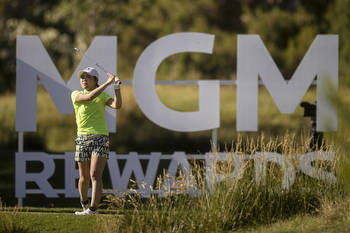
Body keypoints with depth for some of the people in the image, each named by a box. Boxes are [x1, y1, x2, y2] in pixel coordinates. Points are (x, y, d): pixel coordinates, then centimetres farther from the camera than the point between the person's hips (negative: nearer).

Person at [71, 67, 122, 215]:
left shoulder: (103, 96, 7)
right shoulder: (76, 95, 3)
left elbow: (117, 105, -10)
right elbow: (89, 97, -17)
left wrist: (117, 87, -20)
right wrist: (107, 83, -19)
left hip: (100, 138, -1)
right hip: (82, 139, 1)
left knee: (95, 175, -15)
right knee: (84, 176, 10)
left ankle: (93, 209, -21)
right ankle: (84, 202, 34)